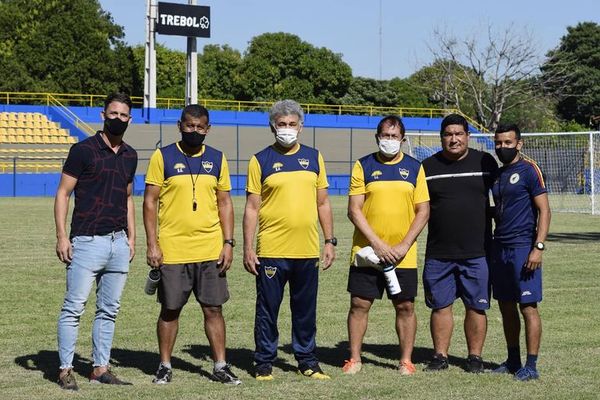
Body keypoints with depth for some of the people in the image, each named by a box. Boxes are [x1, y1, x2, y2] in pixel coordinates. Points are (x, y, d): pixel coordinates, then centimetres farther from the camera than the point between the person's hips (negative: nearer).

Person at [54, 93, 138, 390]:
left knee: (109, 310, 9)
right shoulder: (84, 150, -4)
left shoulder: (130, 156, 13)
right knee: (73, 308, -5)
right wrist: (62, 236, -12)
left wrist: (131, 237, 15)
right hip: (87, 241, -6)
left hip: (118, 243, 6)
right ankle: (65, 369, 1)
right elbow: (63, 193, -5)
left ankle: (100, 368, 16)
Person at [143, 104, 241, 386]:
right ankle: (165, 366, 19)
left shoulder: (217, 159, 8)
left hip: (210, 251, 2)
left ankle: (220, 366, 12)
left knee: (213, 309, 4)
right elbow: (150, 201, -1)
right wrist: (152, 244, -7)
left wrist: (228, 243, 3)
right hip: (172, 251, -2)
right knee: (170, 310, 7)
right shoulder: (162, 157, -1)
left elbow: (225, 203, 11)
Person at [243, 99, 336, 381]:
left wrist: (330, 241, 8)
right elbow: (252, 207, 0)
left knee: (306, 310, 10)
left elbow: (323, 203, 14)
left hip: (307, 251, 3)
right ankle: (264, 363, 15)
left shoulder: (313, 157, 10)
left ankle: (307, 360, 21)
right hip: (271, 251, -2)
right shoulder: (261, 160, 1)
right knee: (267, 310, 4)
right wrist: (248, 248, -5)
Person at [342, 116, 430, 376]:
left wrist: (405, 245, -8)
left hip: (403, 255, 1)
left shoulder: (414, 168, 6)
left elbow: (423, 211, 4)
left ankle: (406, 360, 15)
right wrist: (376, 243, -12)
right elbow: (354, 210, -3)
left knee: (405, 307, 4)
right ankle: (354, 359, 11)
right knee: (359, 305, 1)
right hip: (366, 252, -1)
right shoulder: (363, 166, 2)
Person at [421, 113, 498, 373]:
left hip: (477, 251, -1)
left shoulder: (485, 163, 4)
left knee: (476, 306, 2)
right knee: (440, 305, 5)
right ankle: (440, 356, 15)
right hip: (438, 252, 1)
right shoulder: (428, 166, 8)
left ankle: (475, 357, 12)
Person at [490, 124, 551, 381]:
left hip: (523, 247, -8)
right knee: (506, 306, 12)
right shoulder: (498, 174, 16)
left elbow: (544, 211, -11)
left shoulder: (529, 170, -7)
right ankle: (513, 361, 22)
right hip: (500, 248, 8)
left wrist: (538, 247, -18)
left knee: (528, 307, -6)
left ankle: (531, 366, -3)